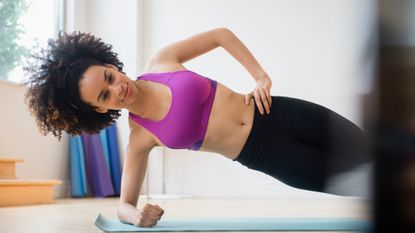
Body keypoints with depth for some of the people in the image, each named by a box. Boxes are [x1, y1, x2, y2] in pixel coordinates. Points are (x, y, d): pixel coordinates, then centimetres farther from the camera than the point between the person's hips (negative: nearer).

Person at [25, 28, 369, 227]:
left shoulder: (161, 61, -7)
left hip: (278, 115, 2)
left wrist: (260, 75, -6)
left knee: (365, 151, 5)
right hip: (267, 156, -2)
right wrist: (136, 215, -26)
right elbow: (124, 205, -2)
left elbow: (221, 35, 3)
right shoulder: (140, 138, -8)